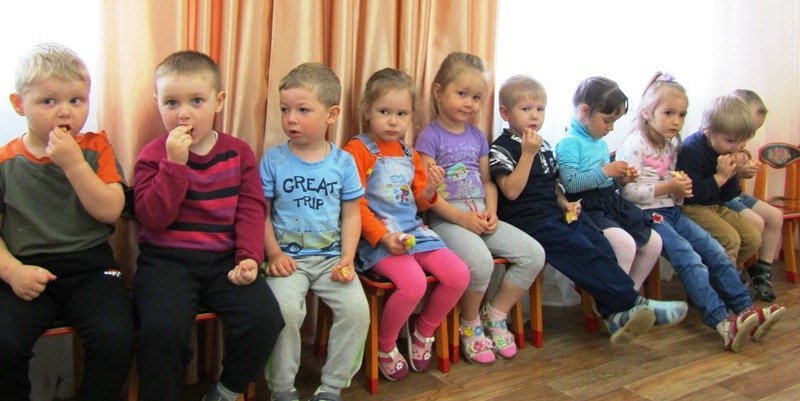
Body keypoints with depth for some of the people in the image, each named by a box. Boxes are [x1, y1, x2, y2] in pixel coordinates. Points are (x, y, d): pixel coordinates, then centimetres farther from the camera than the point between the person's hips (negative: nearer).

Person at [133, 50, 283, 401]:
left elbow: (251, 210, 3)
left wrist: (249, 256, -11)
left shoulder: (238, 152, 7)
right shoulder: (152, 156, 2)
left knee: (265, 316, -18)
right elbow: (154, 219, -10)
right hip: (166, 259, -1)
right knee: (163, 327, -28)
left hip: (225, 259, 2)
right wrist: (175, 163, -17)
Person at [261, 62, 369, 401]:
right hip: (288, 258, -1)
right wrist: (274, 254, -10)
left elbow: (351, 215, 6)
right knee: (285, 310, -27)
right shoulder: (273, 159, 1)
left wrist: (347, 258, -6)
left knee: (358, 309, -19)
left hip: (331, 256, 2)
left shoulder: (343, 162, 4)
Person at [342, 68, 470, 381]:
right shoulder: (358, 149, -5)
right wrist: (383, 237, -22)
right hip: (376, 237, -7)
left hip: (414, 230, 7)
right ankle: (384, 347, 0)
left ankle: (422, 331, 18)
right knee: (413, 282, -29)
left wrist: (430, 190, -1)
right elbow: (355, 205, -11)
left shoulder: (409, 154, 17)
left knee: (459, 275, -8)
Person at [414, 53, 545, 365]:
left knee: (534, 254, -9)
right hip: (446, 219, -7)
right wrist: (462, 218, -17)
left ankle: (494, 315, 10)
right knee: (480, 261, -34)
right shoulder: (430, 136, -4)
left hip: (480, 217, 7)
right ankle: (470, 324, -3)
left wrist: (491, 212, 0)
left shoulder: (478, 136, 17)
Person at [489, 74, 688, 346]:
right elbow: (511, 191, -16)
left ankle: (615, 313, -16)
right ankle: (635, 304, -20)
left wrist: (565, 203, 8)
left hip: (554, 213, 8)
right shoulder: (501, 149, -4)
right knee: (582, 251, -23)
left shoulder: (543, 145, 20)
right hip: (526, 220, -8)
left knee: (601, 245, -14)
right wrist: (528, 154, -18)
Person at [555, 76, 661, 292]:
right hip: (587, 208, -10)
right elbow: (570, 183, -24)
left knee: (653, 242, 8)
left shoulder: (601, 143, 18)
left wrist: (620, 180, 6)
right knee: (625, 243, -28)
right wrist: (605, 171, -21)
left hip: (610, 202, 10)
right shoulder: (569, 143, -11)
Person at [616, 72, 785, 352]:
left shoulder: (672, 145, 16)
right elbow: (628, 192, -17)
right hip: (646, 215, -8)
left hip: (670, 211, 9)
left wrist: (681, 191, 2)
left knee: (716, 252, -6)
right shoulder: (634, 144, -10)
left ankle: (746, 311, -6)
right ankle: (723, 324, -29)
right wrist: (668, 187, -20)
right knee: (690, 259, -23)